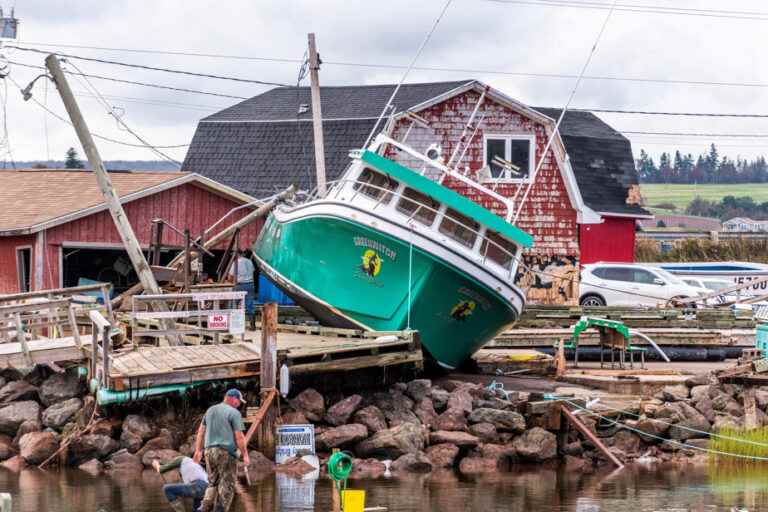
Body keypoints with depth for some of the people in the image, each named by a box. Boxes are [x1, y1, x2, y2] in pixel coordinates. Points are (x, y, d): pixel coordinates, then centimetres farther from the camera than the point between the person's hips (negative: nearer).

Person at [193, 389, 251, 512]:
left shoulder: (210, 410, 14)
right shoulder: (234, 413, -6)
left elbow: (201, 431, 14)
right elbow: (239, 436, -10)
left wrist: (198, 450, 18)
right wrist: (245, 455, -5)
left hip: (210, 451, 7)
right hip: (226, 452, -7)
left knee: (212, 483, 14)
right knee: (227, 485, -1)